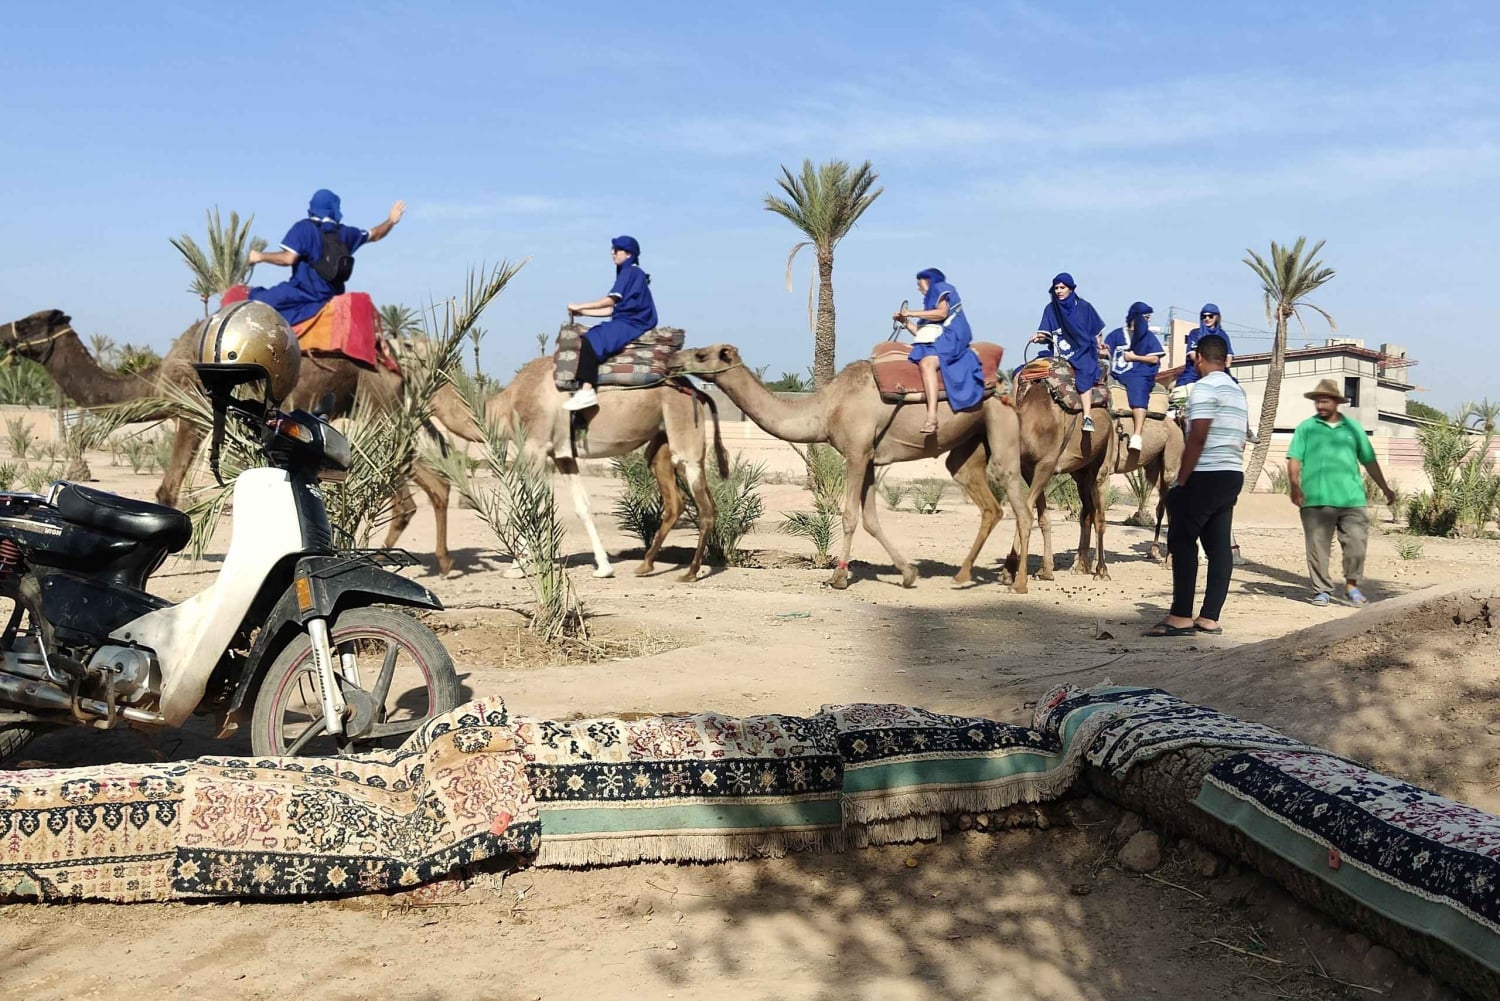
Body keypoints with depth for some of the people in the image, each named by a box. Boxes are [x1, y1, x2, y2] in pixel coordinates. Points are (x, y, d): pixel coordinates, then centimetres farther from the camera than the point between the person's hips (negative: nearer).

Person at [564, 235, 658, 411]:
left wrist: (580, 306, -7)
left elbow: (611, 300, -14)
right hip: (627, 323, 11)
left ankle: (586, 391, -35)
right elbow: (614, 309, 19)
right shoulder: (629, 273, 23)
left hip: (630, 324, -11)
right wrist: (583, 313, 16)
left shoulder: (630, 271, -5)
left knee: (590, 341, -26)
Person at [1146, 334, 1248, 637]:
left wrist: (1181, 481, -14)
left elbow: (1197, 439, -17)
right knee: (1219, 546, 5)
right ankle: (1210, 618, 5)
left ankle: (1181, 617, -11)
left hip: (1206, 476, -9)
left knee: (1182, 540, -6)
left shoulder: (1204, 387, -10)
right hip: (1233, 475, 9)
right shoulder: (1239, 391, 18)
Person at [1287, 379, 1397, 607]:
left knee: (1356, 544, -2)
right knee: (1318, 548, 2)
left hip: (1351, 499, 2)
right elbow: (1294, 459, -1)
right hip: (1316, 500, -1)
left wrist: (1384, 488, 18)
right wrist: (1295, 484, -16)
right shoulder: (1306, 427, 7)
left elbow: (1369, 461, 18)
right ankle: (1322, 590, 12)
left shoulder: (1353, 427, 13)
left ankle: (1352, 586, 15)